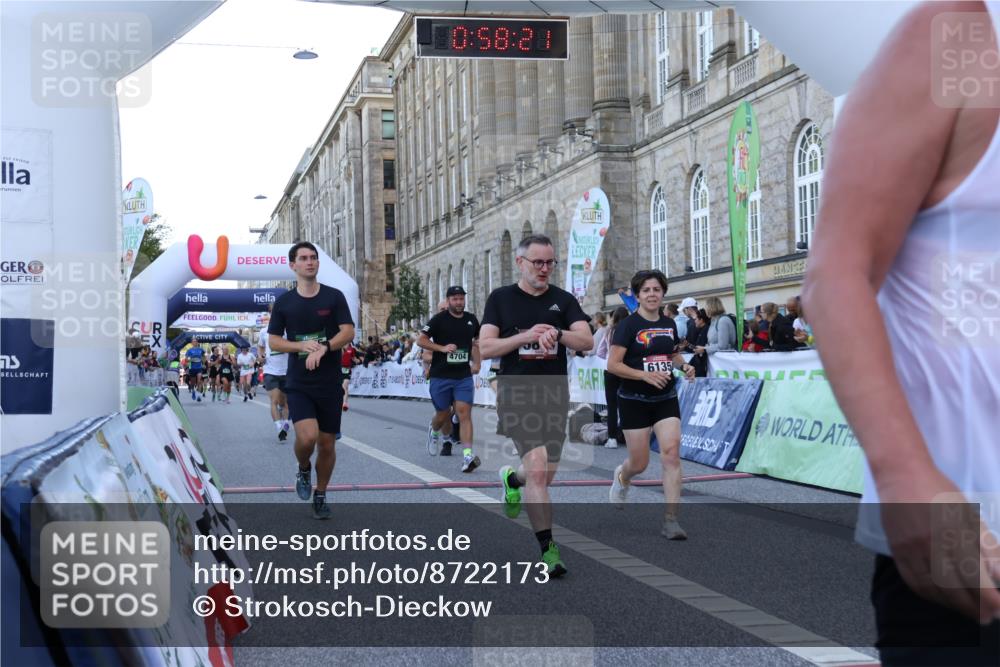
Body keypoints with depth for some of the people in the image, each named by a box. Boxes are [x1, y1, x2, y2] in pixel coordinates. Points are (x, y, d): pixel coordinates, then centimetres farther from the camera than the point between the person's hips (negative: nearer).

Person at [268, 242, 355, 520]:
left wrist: (322, 348, -23)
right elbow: (273, 341, 3)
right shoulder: (283, 302, 3)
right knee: (307, 436, -21)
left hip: (330, 383, 1)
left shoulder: (334, 296, 1)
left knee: (326, 444, 7)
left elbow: (348, 332, -6)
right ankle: (304, 469, 12)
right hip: (298, 384, -1)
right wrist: (302, 345, -15)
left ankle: (320, 495, 27)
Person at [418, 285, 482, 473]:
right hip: (441, 375, -2)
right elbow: (422, 340, -5)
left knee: (464, 413, -11)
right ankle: (434, 431, 46)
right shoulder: (439, 319, -4)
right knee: (443, 415, 10)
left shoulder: (471, 320, 8)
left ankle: (467, 455, -18)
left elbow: (477, 341, 24)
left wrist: (476, 363, 13)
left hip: (464, 375, 2)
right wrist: (442, 348, -18)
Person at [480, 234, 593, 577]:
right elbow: (485, 347, -6)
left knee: (545, 475, 14)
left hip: (554, 394, 4)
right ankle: (548, 549, -10)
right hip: (516, 393, -4)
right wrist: (526, 336, -19)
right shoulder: (501, 298, 1)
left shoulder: (563, 300, 6)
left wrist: (557, 333, -27)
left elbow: (587, 340, -7)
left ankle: (512, 478, 49)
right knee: (538, 470, -17)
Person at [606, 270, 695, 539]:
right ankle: (621, 477, 43)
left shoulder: (669, 324, 5)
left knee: (671, 453, -12)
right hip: (634, 401, -4)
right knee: (640, 463, 4)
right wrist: (645, 375, -25)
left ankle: (670, 520, -9)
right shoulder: (628, 325, -11)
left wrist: (684, 365, 1)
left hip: (666, 400, 4)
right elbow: (612, 365, -15)